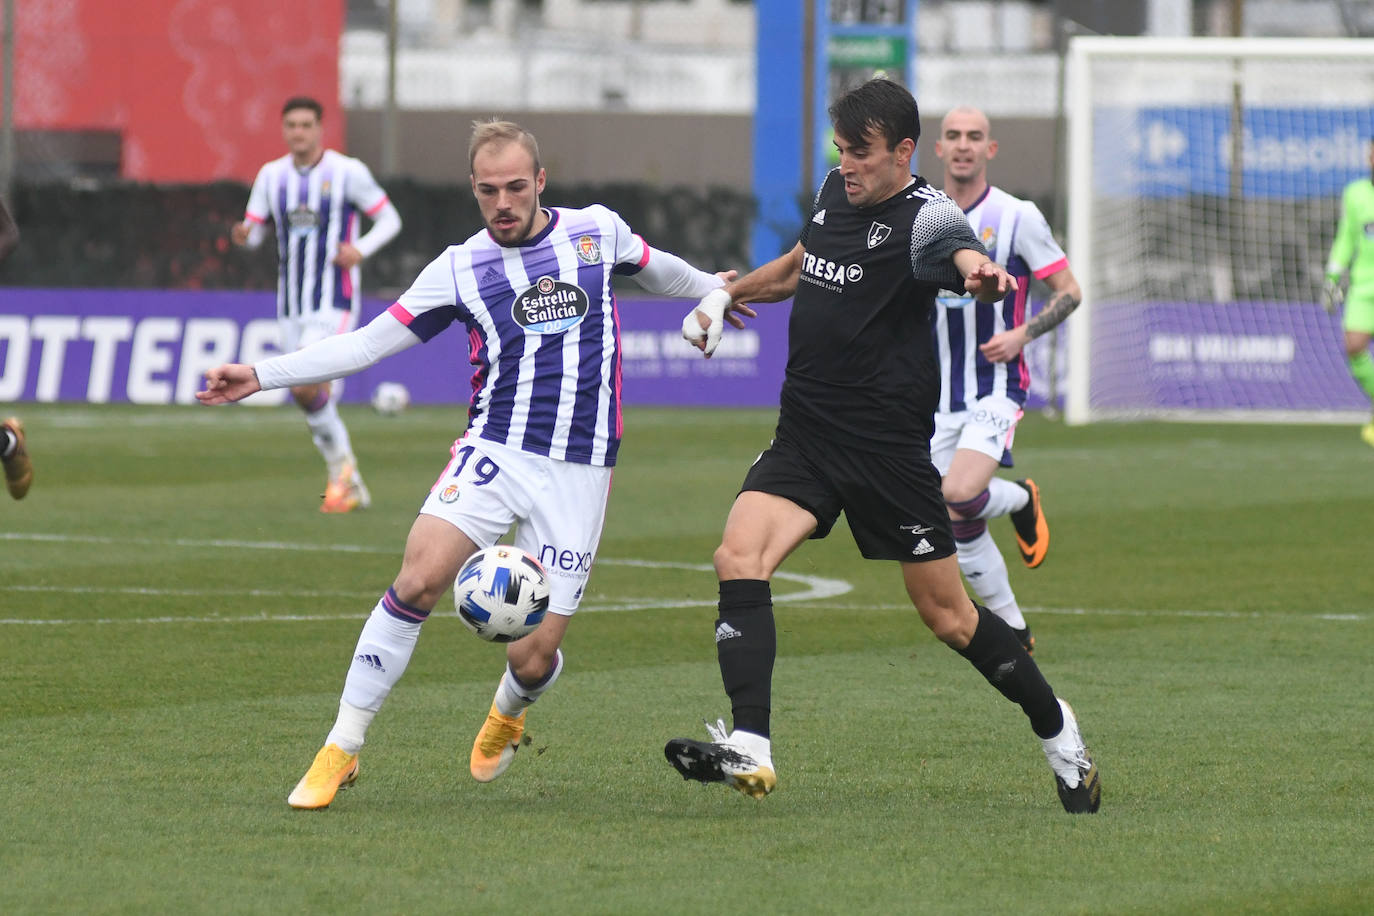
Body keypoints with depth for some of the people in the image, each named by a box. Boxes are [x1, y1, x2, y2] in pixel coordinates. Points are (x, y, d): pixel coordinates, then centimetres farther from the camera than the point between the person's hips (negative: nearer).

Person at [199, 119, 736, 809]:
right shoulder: (460, 268, 2)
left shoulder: (598, 230, 6)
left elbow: (652, 267, 29)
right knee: (419, 578, -26)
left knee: (533, 657, -6)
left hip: (577, 475, 1)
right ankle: (340, 750, -15)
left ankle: (509, 711, 34)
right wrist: (261, 375, -7)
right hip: (494, 455, -1)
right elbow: (368, 342, 2)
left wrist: (711, 288, 47)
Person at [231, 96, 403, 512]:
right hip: (291, 306, 6)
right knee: (315, 398, 7)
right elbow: (254, 229, 11)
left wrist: (361, 249, -17)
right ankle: (351, 488, 21)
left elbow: (389, 219, 1)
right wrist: (243, 235, -14)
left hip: (335, 303, -6)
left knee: (306, 387, -23)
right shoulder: (272, 175, 7)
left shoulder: (347, 172, -5)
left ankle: (341, 464, -2)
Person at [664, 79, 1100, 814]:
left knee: (947, 616, 3)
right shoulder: (835, 191, 9)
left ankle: (1057, 731, 26)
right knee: (739, 557, -19)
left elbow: (964, 256, -37)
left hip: (888, 444, -6)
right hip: (804, 432, 6)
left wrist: (982, 276, -59)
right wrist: (729, 294, 27)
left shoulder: (924, 215, -13)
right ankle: (748, 750, -26)